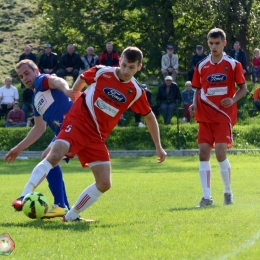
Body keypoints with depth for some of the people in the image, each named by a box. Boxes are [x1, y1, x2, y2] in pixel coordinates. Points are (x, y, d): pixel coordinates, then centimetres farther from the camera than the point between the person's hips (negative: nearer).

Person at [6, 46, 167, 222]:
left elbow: (150, 116, 14)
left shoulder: (136, 92, 1)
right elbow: (81, 79, 13)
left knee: (104, 184, -5)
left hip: (97, 137, 4)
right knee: (54, 156, -30)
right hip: (77, 123, -4)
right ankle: (25, 197, -35)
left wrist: (158, 147, 16)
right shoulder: (102, 72, -7)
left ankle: (71, 216, 10)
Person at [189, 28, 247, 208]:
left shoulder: (233, 65, -1)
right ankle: (207, 197, -2)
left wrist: (233, 100, -16)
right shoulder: (201, 66, 8)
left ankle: (228, 192, 9)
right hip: (205, 117, 3)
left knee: (220, 153, -12)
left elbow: (243, 88, 2)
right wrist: (194, 105, -2)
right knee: (203, 154, -5)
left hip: (224, 116, -3)